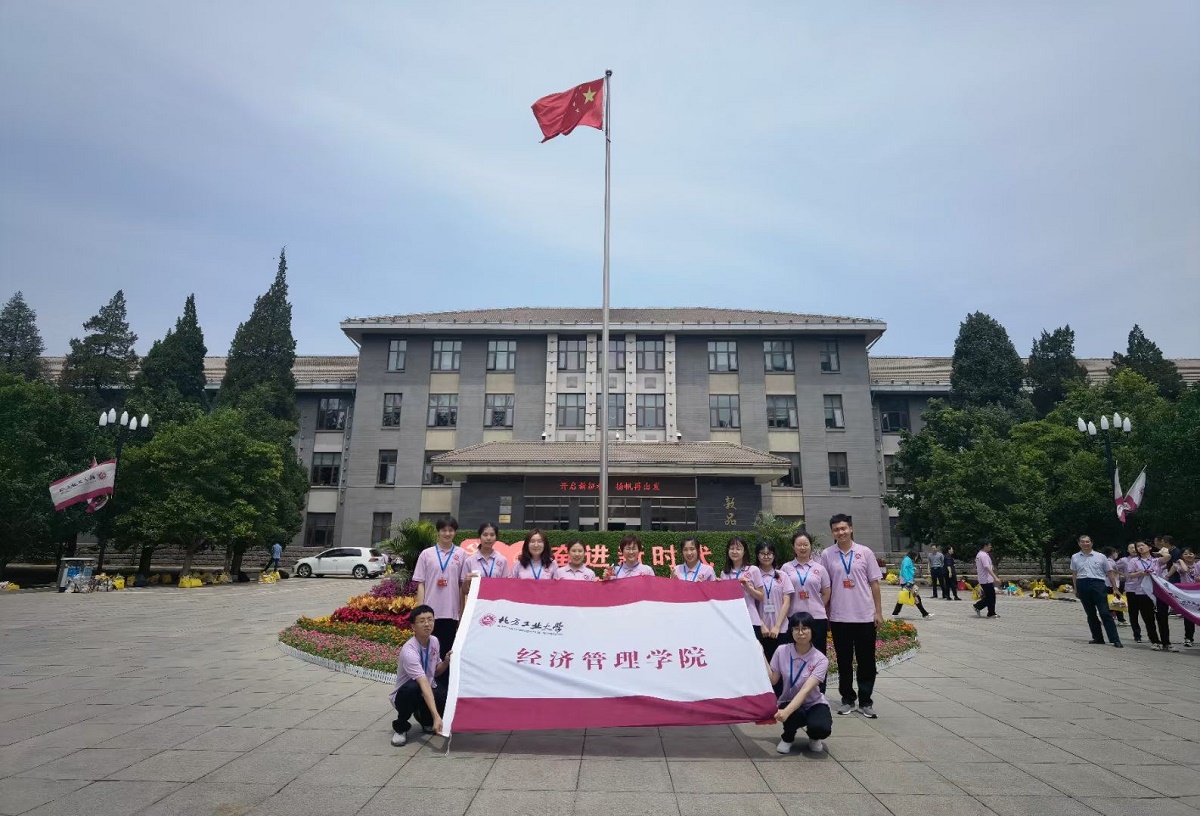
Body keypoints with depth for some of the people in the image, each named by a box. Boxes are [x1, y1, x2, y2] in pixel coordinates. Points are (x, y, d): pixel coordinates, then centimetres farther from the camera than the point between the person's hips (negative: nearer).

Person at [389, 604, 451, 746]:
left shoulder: (434, 641, -8)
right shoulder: (409, 651, -30)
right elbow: (423, 684, -40)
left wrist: (446, 661, -14)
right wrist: (436, 716, -48)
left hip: (428, 689, 6)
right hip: (406, 694, -6)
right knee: (412, 688, -39)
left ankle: (426, 720, 11)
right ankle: (400, 727, -9)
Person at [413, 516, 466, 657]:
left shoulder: (461, 554, 3)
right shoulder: (426, 554, 2)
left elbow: (463, 585, 6)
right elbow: (420, 584, 4)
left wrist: (462, 611, 4)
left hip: (452, 612, 0)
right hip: (431, 611, 0)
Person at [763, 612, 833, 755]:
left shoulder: (820, 659, -18)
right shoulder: (782, 651, -10)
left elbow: (806, 690, -29)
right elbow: (772, 680, -9)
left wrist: (786, 711, -43)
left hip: (814, 703, -1)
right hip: (789, 702, 1)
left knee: (822, 728, -33)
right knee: (797, 715, -35)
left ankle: (814, 738, 7)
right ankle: (787, 738, 1)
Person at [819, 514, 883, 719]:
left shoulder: (865, 553, -1)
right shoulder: (827, 555, 0)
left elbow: (874, 583, 2)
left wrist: (878, 611, -1)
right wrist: (826, 614, 5)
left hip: (865, 616, -1)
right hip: (838, 617, 1)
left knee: (866, 661, 6)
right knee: (844, 661, 10)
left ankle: (865, 701, 18)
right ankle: (848, 699, 23)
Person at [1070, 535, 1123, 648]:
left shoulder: (1101, 556, 4)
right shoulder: (1075, 557, 9)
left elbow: (1110, 572, 6)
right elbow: (1074, 574, 13)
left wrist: (1115, 588, 1)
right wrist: (1076, 589, 9)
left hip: (1098, 584, -3)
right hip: (1082, 585, 3)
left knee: (1105, 613, -7)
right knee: (1090, 613, 9)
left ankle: (1115, 639, -5)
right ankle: (1098, 638, 17)